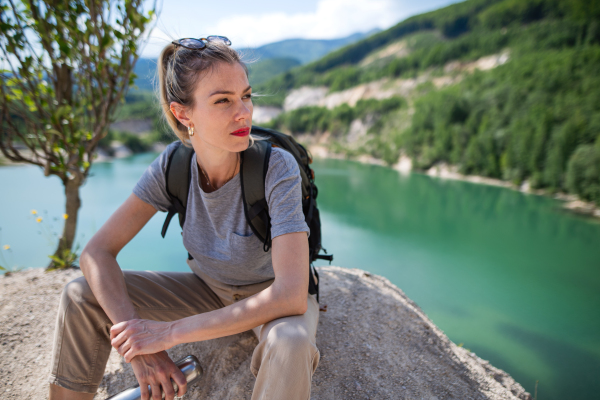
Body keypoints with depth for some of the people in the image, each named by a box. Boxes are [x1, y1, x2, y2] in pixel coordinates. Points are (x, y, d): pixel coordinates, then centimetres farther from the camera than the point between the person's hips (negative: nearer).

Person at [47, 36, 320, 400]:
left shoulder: (278, 168, -29)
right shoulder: (173, 165, -16)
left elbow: (291, 296, -36)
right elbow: (97, 252, -14)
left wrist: (170, 332, -31)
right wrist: (136, 341, -27)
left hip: (272, 299, -3)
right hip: (212, 290, 4)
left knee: (290, 343, -39)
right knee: (81, 295, -7)